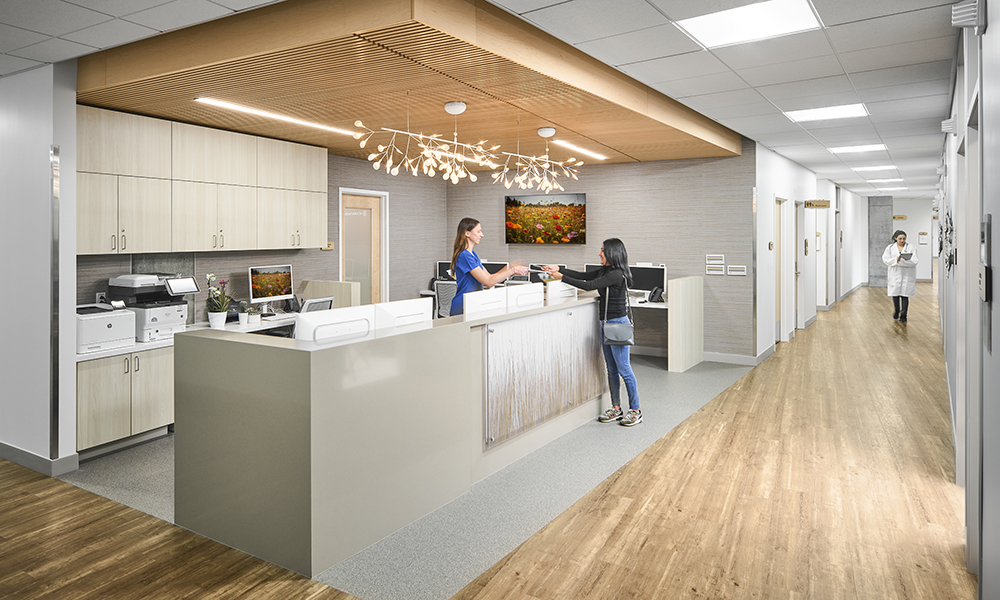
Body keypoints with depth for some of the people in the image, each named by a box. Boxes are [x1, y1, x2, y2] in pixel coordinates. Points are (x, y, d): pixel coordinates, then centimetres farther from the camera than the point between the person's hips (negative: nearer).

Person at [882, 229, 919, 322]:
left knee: (905, 295, 0)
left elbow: (913, 261, -10)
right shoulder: (890, 248, 6)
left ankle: (903, 316, 9)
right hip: (895, 275, 2)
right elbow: (885, 259, -6)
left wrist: (901, 260, -22)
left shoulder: (911, 248, 1)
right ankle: (896, 310, 33)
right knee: (895, 294, 8)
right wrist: (896, 260, -21)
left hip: (907, 276, -1)